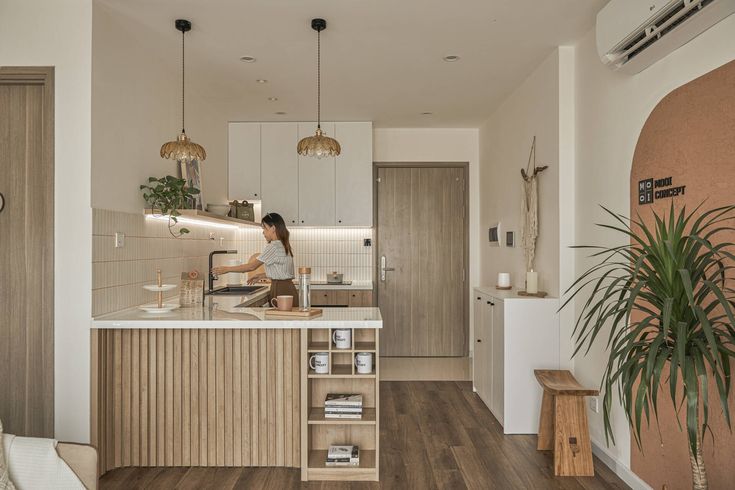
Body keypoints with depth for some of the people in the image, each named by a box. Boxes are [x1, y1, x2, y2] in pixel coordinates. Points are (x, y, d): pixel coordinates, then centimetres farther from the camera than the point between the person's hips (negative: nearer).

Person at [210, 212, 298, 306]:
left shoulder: (273, 247, -14)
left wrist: (227, 269, -3)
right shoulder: (283, 245, 14)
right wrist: (262, 276, 17)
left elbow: (252, 266, -10)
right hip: (286, 288, 9)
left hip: (282, 290, -9)